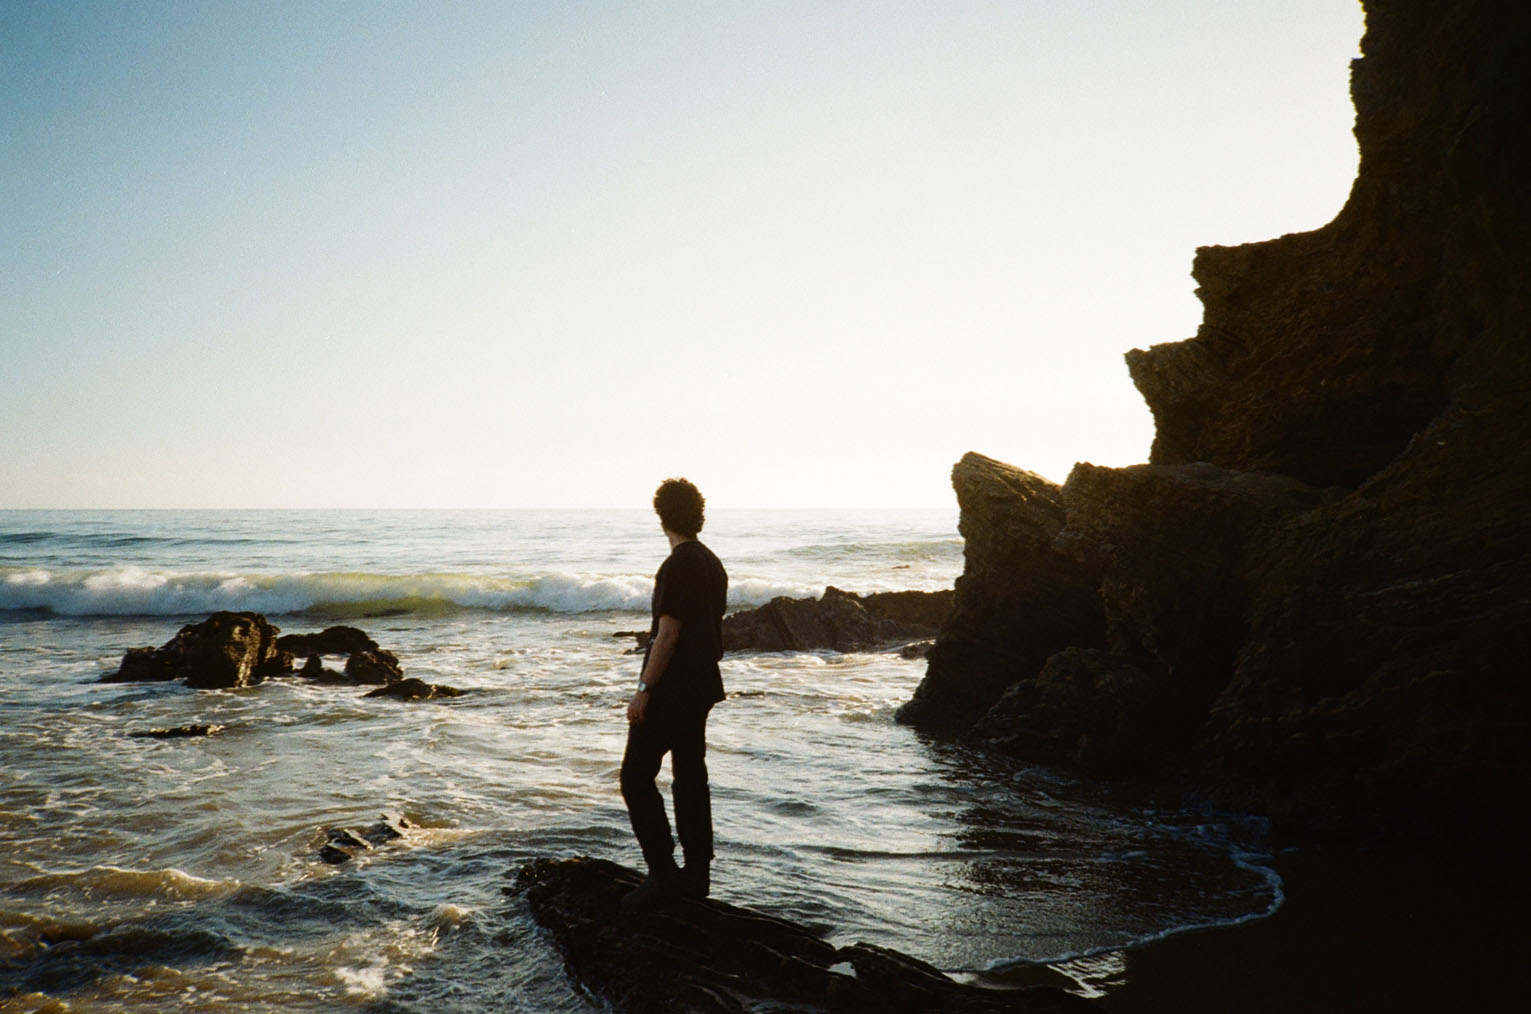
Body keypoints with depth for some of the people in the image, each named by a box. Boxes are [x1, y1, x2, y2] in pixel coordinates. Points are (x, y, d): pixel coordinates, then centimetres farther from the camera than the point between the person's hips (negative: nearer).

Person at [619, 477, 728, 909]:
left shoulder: (678, 566, -17)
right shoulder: (713, 564, 11)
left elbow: (668, 633, -21)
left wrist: (644, 689, -18)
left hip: (671, 689, -9)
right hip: (702, 685, 9)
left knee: (637, 776, -3)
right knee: (691, 776, 14)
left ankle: (662, 873, -4)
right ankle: (696, 872, 19)